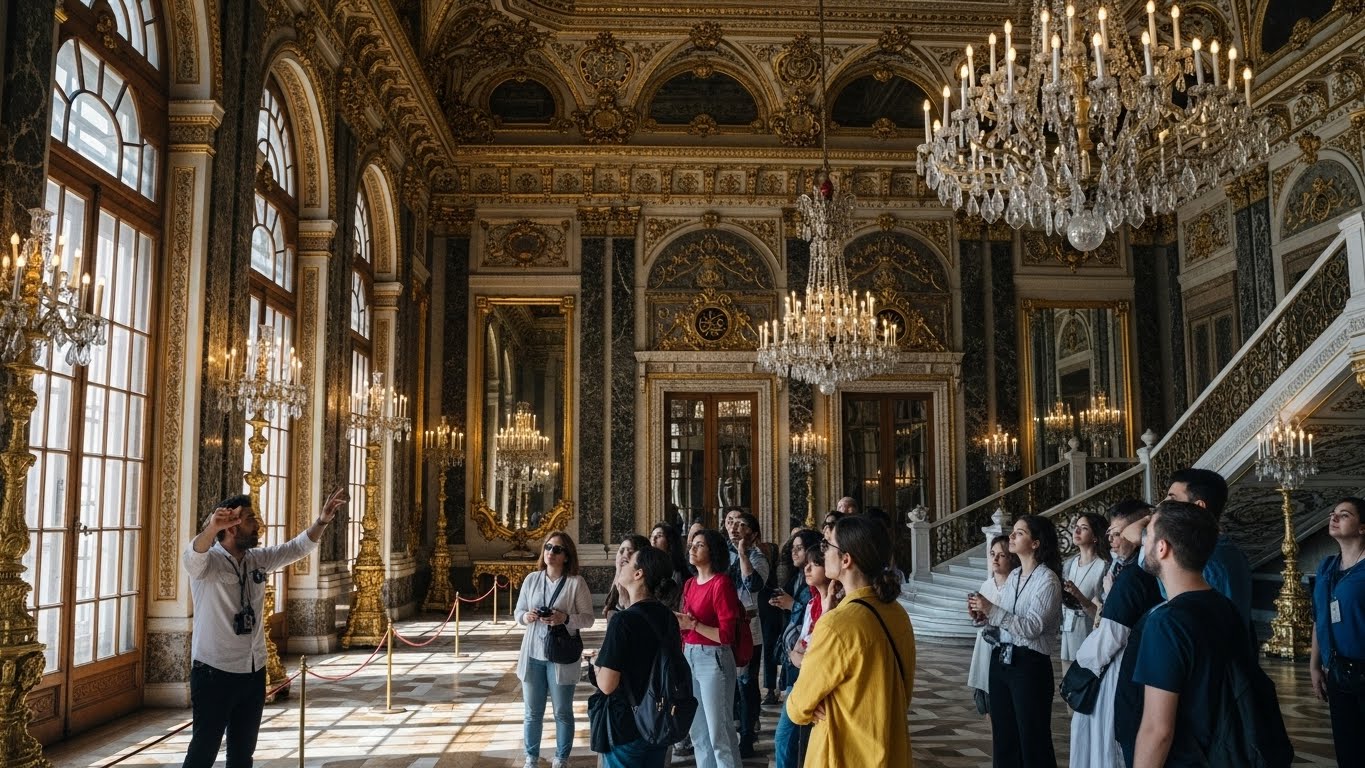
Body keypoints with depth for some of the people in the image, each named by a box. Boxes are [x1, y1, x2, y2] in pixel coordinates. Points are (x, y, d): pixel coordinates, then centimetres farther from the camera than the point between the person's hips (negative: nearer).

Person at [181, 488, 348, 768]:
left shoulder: (259, 559, 5)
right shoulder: (208, 561, -15)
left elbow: (297, 547, 8)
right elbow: (194, 555, -36)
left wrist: (322, 520, -10)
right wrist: (212, 527, -59)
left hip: (254, 671, 6)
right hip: (214, 672, -6)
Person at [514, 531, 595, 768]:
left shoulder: (576, 582, -9)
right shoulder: (531, 579, 2)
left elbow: (588, 618, -7)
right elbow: (518, 612, 8)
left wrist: (566, 619, -24)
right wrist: (526, 616, -14)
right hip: (532, 653, 3)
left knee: (562, 712, 10)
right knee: (533, 711, 15)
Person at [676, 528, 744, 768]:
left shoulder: (721, 584, -13)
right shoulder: (690, 584, 11)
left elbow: (727, 635, -17)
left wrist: (693, 625, -18)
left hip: (714, 659, -8)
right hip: (690, 657, 8)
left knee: (719, 733, -2)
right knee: (697, 730, 16)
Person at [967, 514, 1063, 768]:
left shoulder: (1047, 579, -11)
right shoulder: (1013, 576, 11)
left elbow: (1032, 627, -20)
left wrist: (991, 609, -22)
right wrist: (984, 616, -2)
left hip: (1029, 664, -7)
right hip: (1001, 660, 7)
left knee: (1033, 739, 3)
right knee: (1003, 737, 16)